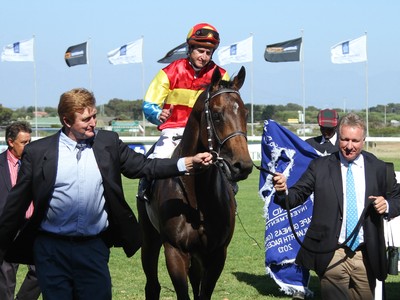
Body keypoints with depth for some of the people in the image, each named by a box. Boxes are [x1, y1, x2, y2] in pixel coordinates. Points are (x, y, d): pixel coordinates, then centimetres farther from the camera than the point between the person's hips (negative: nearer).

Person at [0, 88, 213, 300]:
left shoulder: (108, 143, 4)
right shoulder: (37, 152, -2)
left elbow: (143, 167, 6)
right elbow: (17, 202, 2)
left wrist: (189, 163, -6)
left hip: (94, 247, 2)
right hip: (51, 249, -1)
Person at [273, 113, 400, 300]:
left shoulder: (378, 169, 5)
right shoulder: (320, 167, 1)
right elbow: (297, 196, -2)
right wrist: (283, 191, -25)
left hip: (366, 256, 2)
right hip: (332, 256, -2)